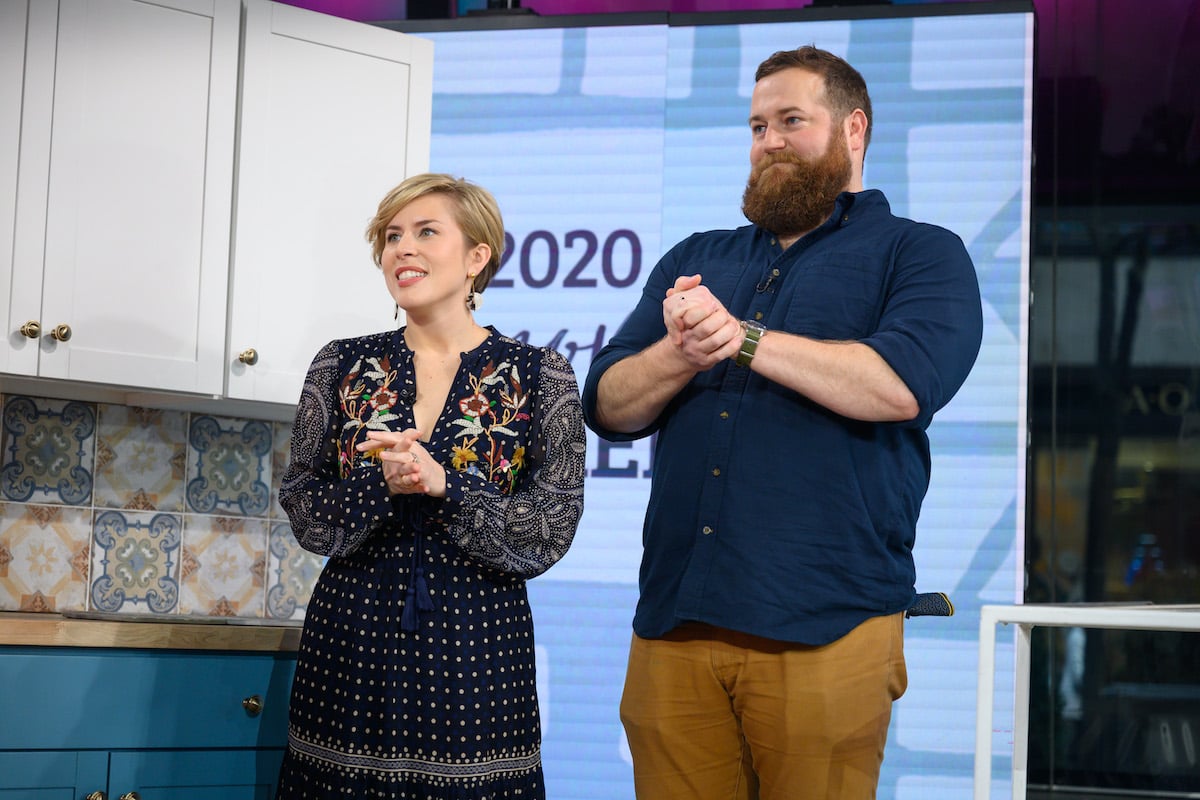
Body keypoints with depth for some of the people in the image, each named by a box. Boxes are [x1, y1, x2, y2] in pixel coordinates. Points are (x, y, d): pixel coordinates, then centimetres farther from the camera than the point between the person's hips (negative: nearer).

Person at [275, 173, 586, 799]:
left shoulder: (540, 376, 0)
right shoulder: (341, 366, 6)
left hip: (475, 650, -2)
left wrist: (443, 486, -18)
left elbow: (549, 534, -6)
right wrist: (383, 484, -15)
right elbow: (306, 518, 3)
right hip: (350, 645, 2)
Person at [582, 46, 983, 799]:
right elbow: (608, 405, 11)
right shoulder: (694, 260, 21)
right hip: (674, 619, 4)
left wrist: (741, 336, -11)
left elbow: (902, 384, -14)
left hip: (826, 625, -4)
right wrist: (680, 354, -10)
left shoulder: (920, 253, 6)